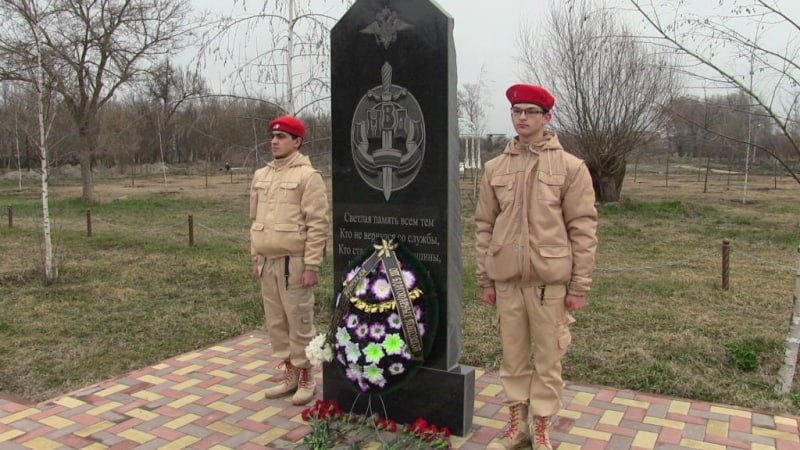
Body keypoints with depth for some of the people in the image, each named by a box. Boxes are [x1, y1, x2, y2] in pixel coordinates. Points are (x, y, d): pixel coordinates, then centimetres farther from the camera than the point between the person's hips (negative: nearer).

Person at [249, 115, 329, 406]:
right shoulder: (261, 175, 12)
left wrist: (312, 266, -17)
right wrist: (256, 257, 15)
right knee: (275, 321, 14)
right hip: (268, 262, 7)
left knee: (299, 321, 1)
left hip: (293, 262, -7)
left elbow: (317, 225, -14)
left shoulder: (307, 176, -10)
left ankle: (305, 378, 16)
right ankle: (289, 374, 28)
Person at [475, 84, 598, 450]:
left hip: (550, 280, -3)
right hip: (506, 279, 3)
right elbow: (484, 226, 8)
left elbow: (583, 229, -3)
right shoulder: (495, 168, 6)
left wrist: (579, 285, -6)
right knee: (513, 357, 13)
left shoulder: (571, 167, -2)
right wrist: (484, 279, 6)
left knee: (548, 360, 7)